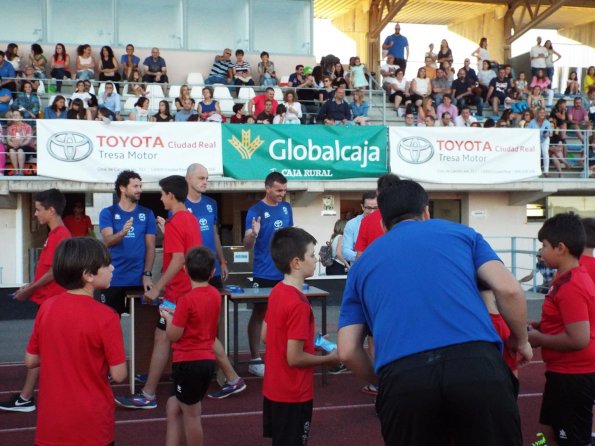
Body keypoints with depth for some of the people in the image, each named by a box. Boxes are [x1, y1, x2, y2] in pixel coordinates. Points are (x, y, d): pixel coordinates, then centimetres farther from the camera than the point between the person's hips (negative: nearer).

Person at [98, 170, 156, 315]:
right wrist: (122, 233, -32)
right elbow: (107, 241, -12)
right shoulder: (108, 213, 2)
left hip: (139, 279, 1)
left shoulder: (147, 214, 5)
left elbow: (150, 247, 4)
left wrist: (147, 274, -6)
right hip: (113, 279, -1)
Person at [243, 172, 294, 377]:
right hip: (264, 274, -5)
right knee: (259, 314, 3)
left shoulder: (287, 208, 7)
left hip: (285, 272, 5)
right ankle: (255, 360, 10)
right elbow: (247, 245, -13)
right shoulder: (255, 211, -9)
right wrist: (253, 234, -34)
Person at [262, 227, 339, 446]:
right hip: (293, 395, -8)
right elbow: (294, 358, -24)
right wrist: (329, 358, -10)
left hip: (273, 389, 8)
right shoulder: (299, 304, -25)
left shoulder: (276, 291, 1)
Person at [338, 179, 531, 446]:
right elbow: (508, 289, 10)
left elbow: (347, 352, 19)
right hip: (477, 363, 0)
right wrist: (520, 340, 27)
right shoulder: (460, 232, 23)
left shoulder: (363, 262, 26)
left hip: (401, 376, 1)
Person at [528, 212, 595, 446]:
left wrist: (539, 339, -15)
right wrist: (541, 326, 8)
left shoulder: (570, 286, -24)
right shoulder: (575, 278, 9)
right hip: (563, 373, 10)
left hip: (573, 376, -10)